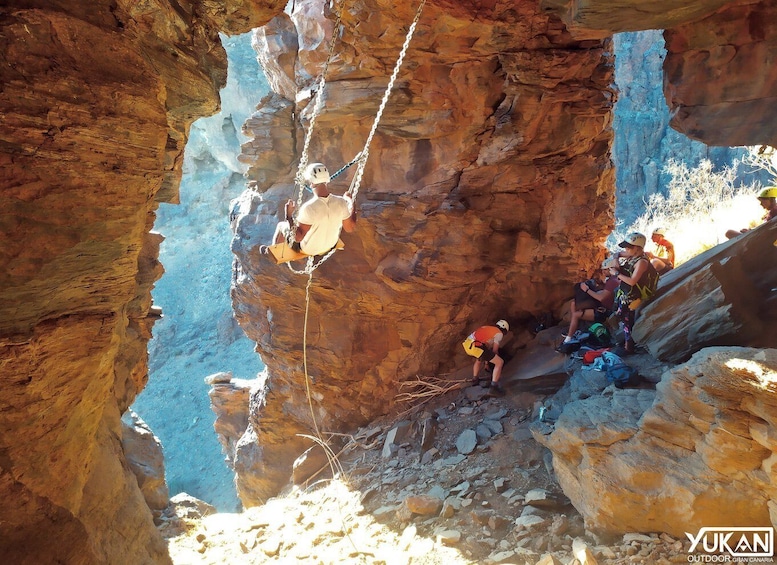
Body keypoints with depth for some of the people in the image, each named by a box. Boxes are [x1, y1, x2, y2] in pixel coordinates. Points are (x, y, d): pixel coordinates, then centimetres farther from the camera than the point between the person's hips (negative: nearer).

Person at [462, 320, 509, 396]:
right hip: (476, 347, -8)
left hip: (467, 344, 8)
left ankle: (475, 379, 47)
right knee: (500, 362, 0)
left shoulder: (487, 328, 32)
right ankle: (494, 387, -2)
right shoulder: (499, 334, 10)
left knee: (479, 359, 39)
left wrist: (486, 360, 49)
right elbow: (495, 350, 7)